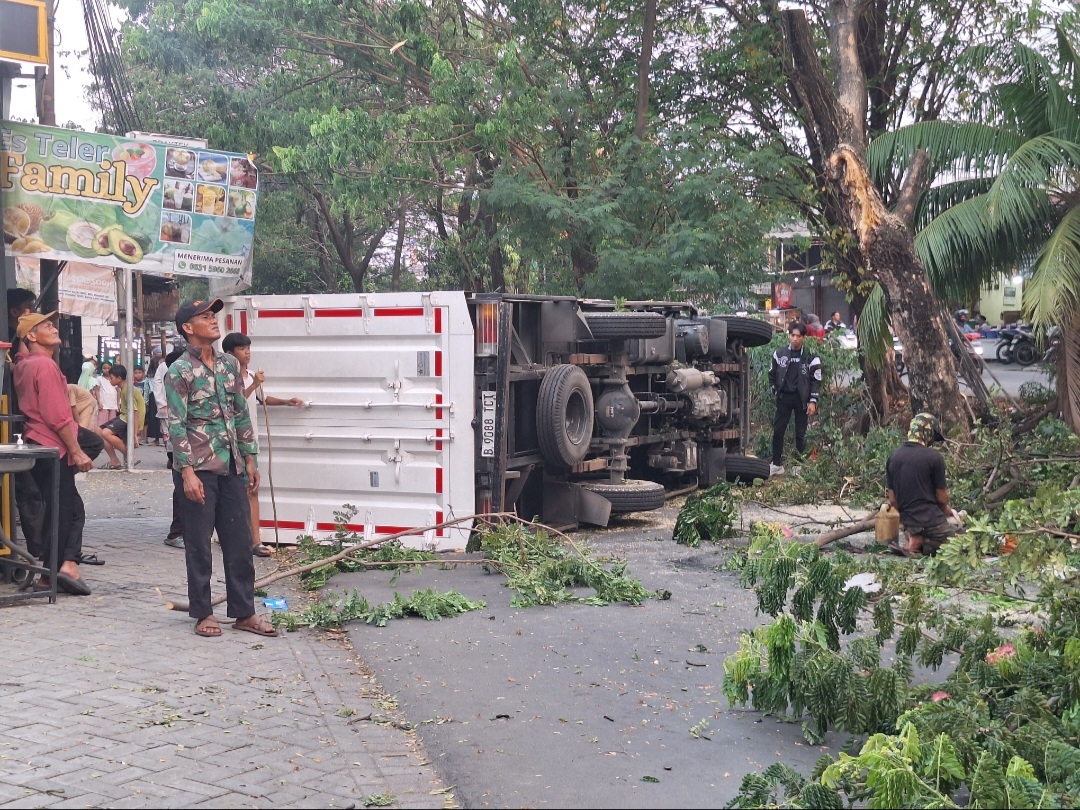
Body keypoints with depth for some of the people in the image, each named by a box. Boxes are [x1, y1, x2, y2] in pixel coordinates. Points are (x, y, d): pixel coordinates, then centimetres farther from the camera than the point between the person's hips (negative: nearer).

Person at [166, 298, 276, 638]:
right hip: (199, 468, -6)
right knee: (199, 544, 3)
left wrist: (249, 458, 11)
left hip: (231, 467, 6)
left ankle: (244, 612, 16)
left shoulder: (229, 364, 10)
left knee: (240, 540, 8)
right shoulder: (179, 371, -8)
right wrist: (188, 472, -17)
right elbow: (177, 425, -12)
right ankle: (203, 614, 13)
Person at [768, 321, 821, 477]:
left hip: (802, 399, -2)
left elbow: (816, 381, -2)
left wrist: (813, 401, -8)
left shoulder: (811, 358, -5)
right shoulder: (779, 354, 3)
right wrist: (775, 391, 6)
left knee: (800, 433, 4)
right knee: (778, 431, 2)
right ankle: (777, 465, 10)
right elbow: (772, 375, 14)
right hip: (784, 398, 2)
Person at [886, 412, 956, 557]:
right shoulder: (934, 457, -12)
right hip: (930, 519, -6)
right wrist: (945, 508, 18)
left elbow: (892, 500, 6)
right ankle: (927, 545, -12)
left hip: (908, 521, 6)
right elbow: (942, 497, -4)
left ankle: (915, 540, -1)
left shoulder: (893, 457, 4)